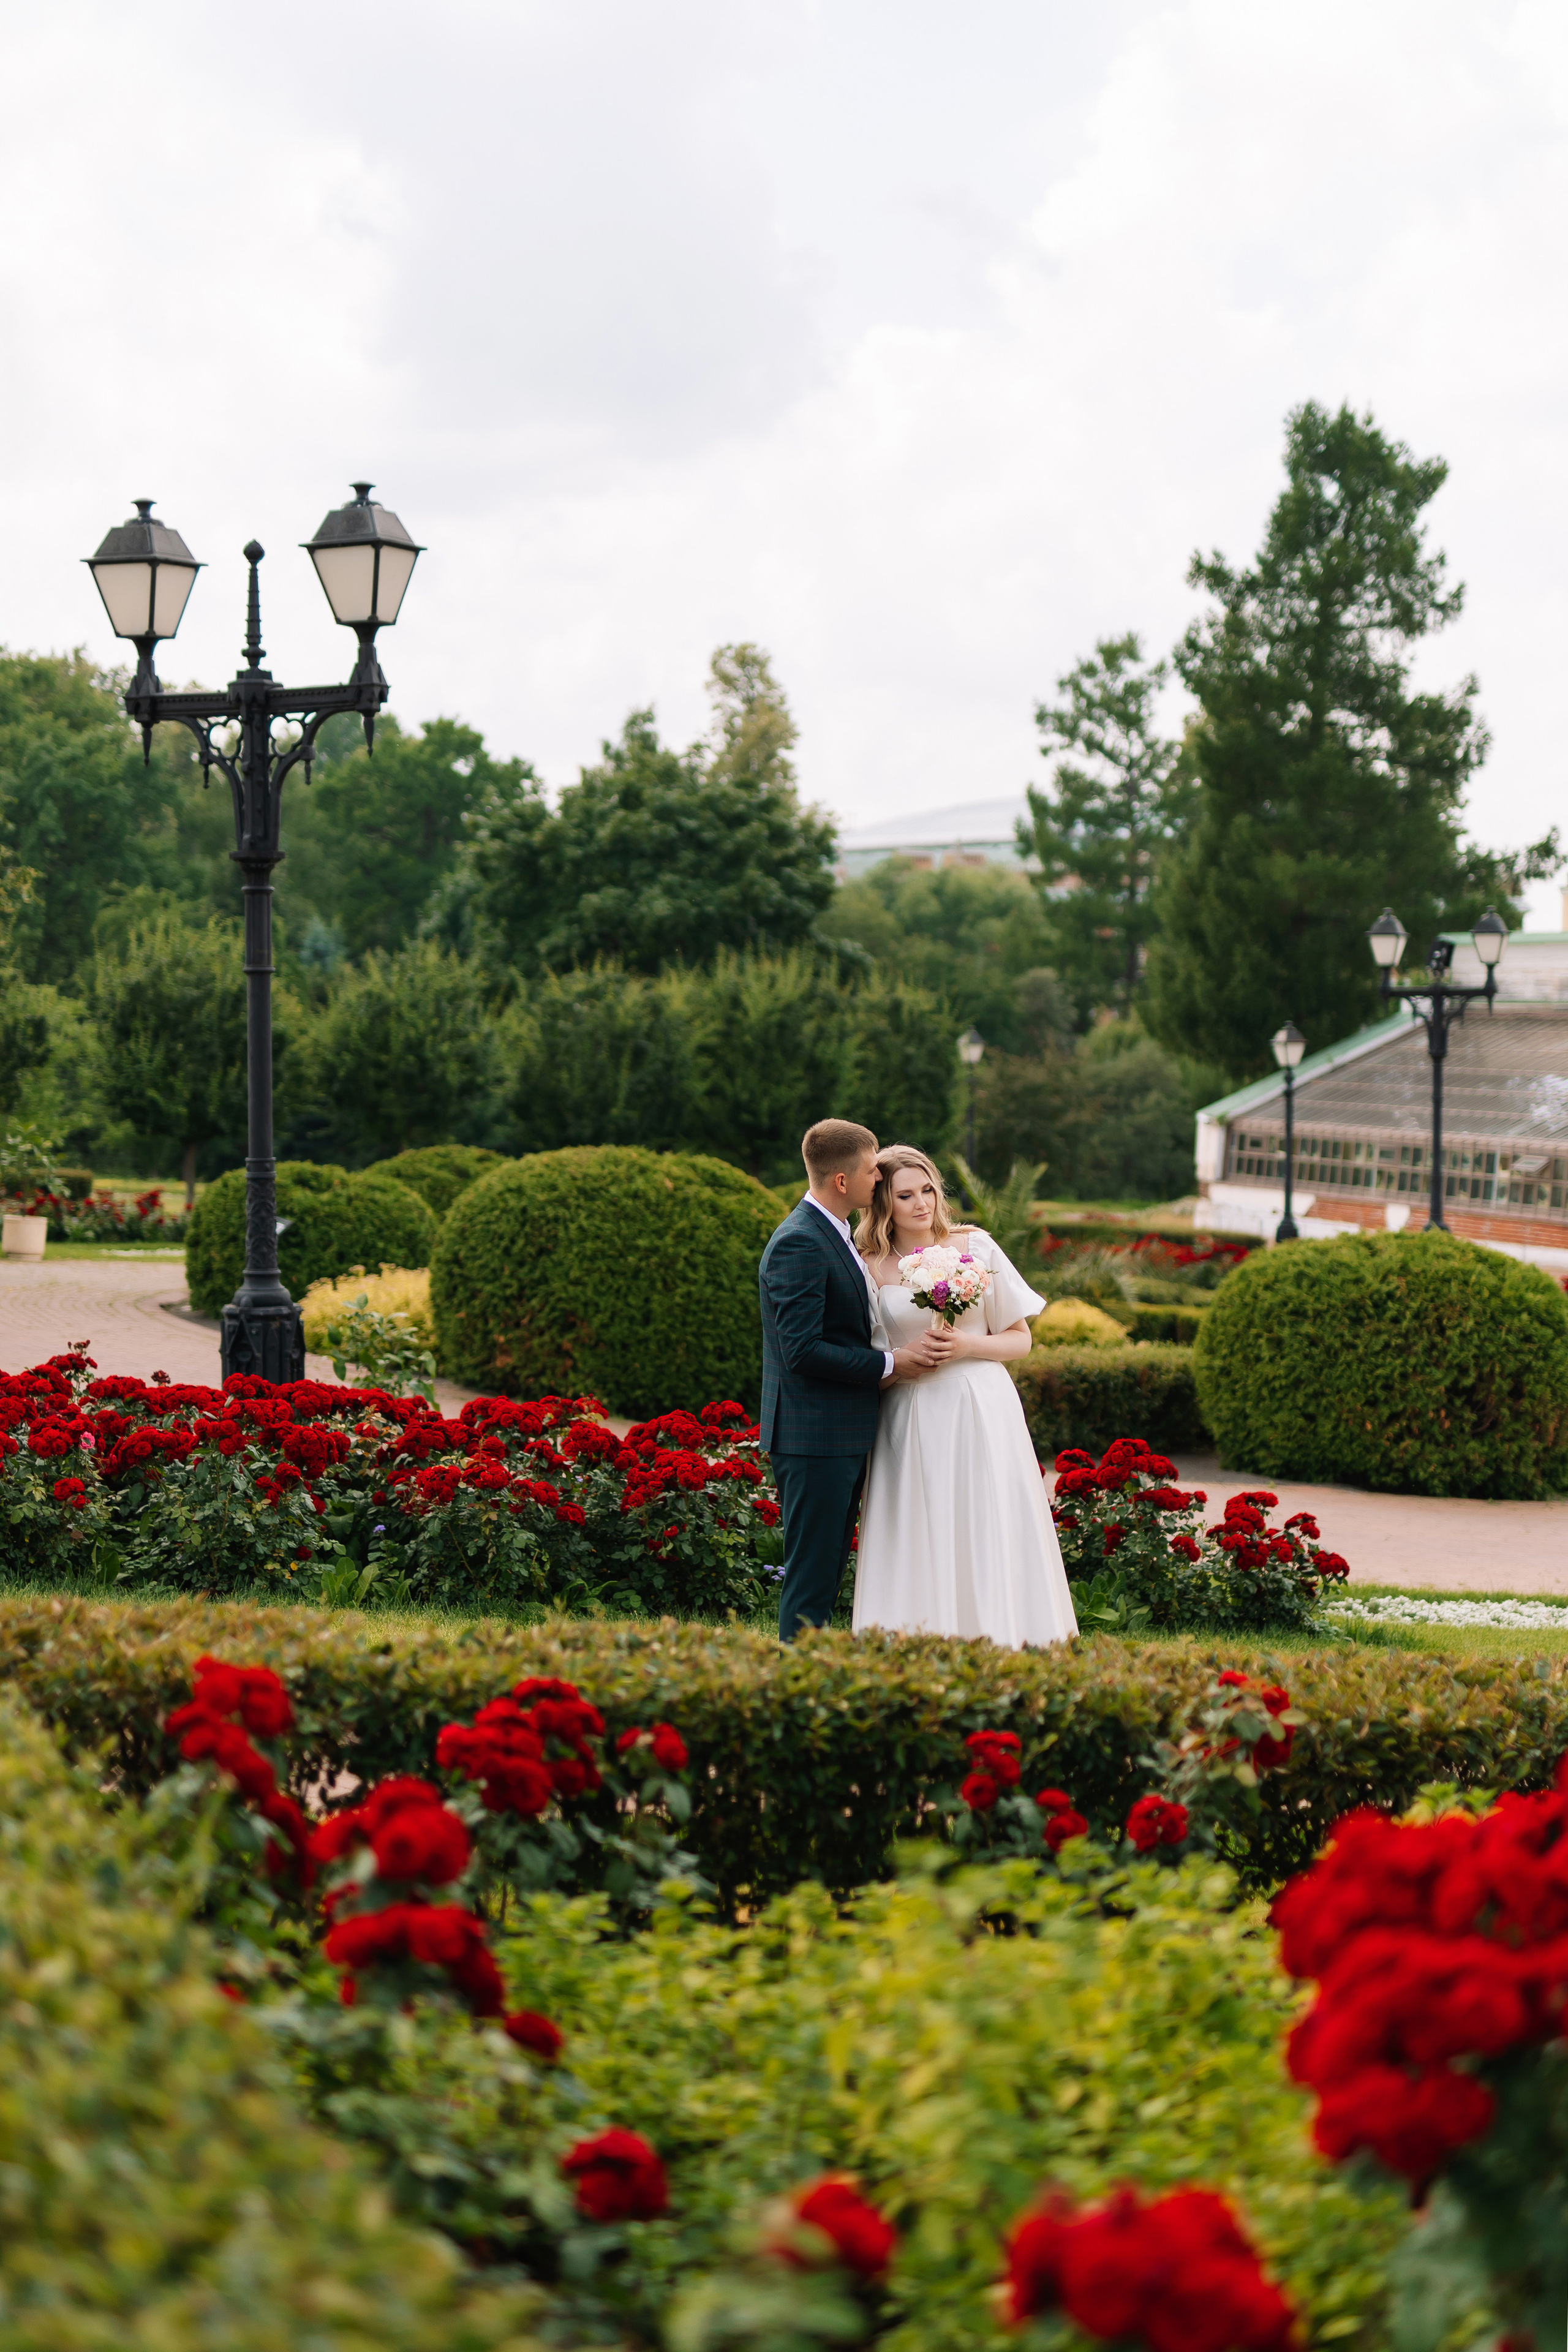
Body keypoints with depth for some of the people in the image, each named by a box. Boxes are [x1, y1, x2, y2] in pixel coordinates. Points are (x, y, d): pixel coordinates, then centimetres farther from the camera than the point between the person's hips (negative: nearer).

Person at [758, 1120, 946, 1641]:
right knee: (810, 1579, -6)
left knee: (827, 1574, 13)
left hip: (844, 1438, 10)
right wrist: (890, 1363, -16)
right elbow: (803, 1351, -23)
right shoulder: (798, 1245, -17)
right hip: (814, 1438, -10)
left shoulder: (835, 1236, 15)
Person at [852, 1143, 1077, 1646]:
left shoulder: (975, 1247, 5)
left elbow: (1020, 1339, 9)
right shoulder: (869, 1268, 3)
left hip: (981, 1414, 0)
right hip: (911, 1422, 0)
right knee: (919, 1544, -2)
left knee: (990, 1541, -3)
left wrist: (968, 1345, -9)